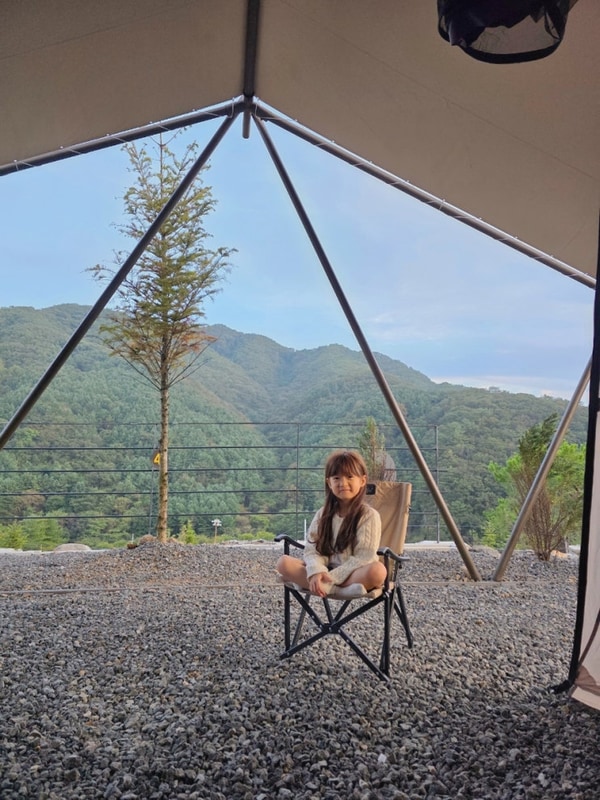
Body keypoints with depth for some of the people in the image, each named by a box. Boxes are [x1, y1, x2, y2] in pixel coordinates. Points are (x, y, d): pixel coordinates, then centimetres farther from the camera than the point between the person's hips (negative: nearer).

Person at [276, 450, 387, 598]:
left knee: (377, 571, -35)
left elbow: (363, 558, -12)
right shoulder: (323, 514, 7)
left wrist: (332, 577, -20)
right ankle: (337, 589, -30)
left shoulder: (369, 515, -6)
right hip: (325, 572, 3)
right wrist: (317, 571, -22)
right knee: (284, 562, -17)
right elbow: (312, 549, 0)